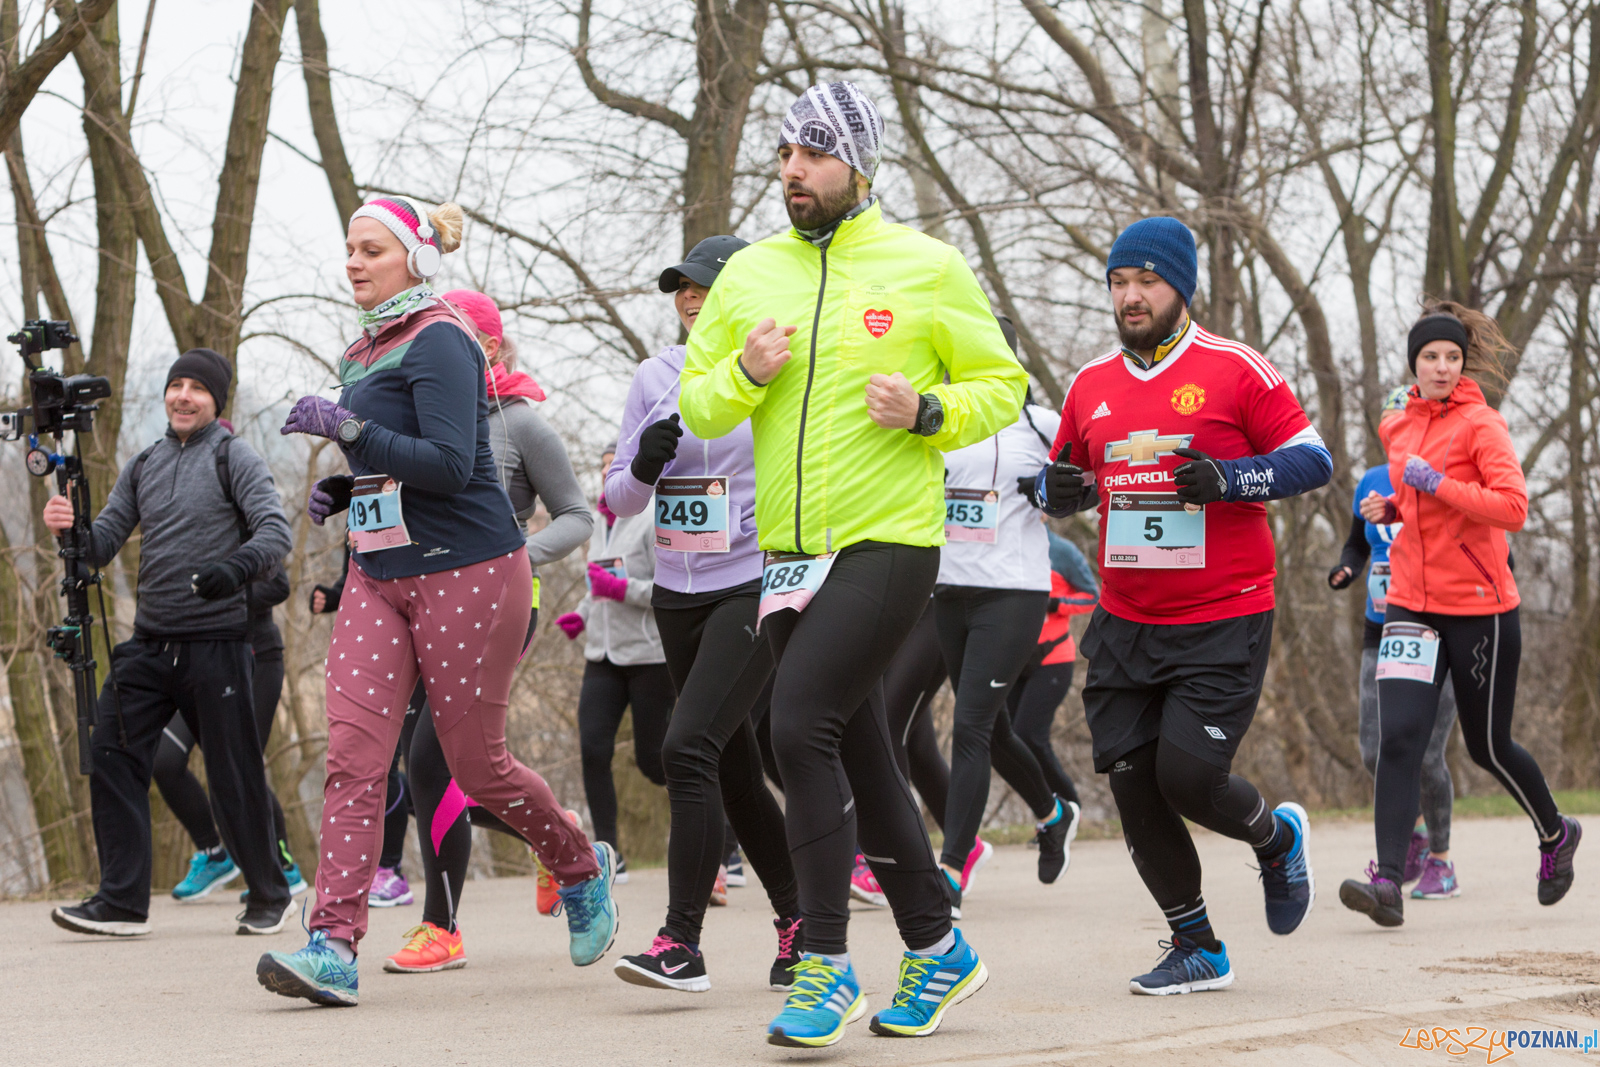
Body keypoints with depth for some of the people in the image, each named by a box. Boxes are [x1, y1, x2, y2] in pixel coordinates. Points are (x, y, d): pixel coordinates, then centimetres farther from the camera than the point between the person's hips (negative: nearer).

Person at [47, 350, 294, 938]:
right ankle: (122, 900, -4)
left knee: (234, 774, 0)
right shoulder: (142, 466, 16)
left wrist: (237, 567, -32)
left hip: (215, 641, -5)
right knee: (111, 755, -7)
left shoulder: (235, 458, -1)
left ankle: (269, 896, 17)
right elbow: (103, 544, 13)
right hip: (149, 642, 5)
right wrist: (69, 529, -10)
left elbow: (275, 530, -13)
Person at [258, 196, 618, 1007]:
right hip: (379, 580, 8)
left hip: (466, 573, -8)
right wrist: (341, 492, 9)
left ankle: (582, 869, 28)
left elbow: (449, 465, -21)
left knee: (477, 765, 1)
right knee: (352, 757, -9)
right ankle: (333, 946, -16)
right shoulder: (361, 354, 16)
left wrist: (350, 429, -26)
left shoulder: (439, 341, -10)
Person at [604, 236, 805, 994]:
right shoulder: (657, 378, 8)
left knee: (689, 748, -19)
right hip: (677, 596, 6)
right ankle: (797, 918, 28)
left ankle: (682, 943, -19)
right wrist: (644, 466, -14)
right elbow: (619, 498, 8)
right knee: (734, 770, 12)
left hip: (754, 589, -6)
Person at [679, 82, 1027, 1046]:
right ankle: (938, 951, 27)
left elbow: (1003, 385, 3)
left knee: (801, 724, -20)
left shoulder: (928, 268, -2)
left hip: (890, 543, -6)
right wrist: (744, 373, -9)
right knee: (861, 757, 12)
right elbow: (696, 406, 12)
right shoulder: (750, 273, 10)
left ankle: (829, 967, -13)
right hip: (792, 554, 6)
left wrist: (928, 412, -15)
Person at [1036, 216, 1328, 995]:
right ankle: (1196, 949, 17)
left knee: (1188, 776, -14)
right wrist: (1059, 489, -3)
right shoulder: (1090, 385, 10)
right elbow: (1060, 480, 21)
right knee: (1132, 785, 0)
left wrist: (1229, 479, -21)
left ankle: (1278, 838, 21)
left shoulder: (1236, 370, -5)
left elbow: (1313, 460, -5)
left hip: (1223, 622, -5)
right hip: (1126, 624, 5)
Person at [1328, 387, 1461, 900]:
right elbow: (1357, 543, 21)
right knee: (1375, 752, -4)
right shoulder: (1370, 485, 6)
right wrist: (1345, 570, 0)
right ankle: (1414, 828, 25)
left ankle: (1441, 863, 11)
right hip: (1383, 635, 4)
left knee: (1427, 756, -8)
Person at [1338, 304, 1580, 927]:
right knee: (1399, 737, -14)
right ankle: (1387, 881, -21)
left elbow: (1513, 508, -17)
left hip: (1480, 608, -4)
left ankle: (1556, 834, 37)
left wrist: (1438, 483, -23)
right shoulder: (1397, 429, 11)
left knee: (1487, 747, 9)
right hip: (1413, 604, 4)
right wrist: (1390, 507, 7)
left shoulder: (1481, 425, -8)